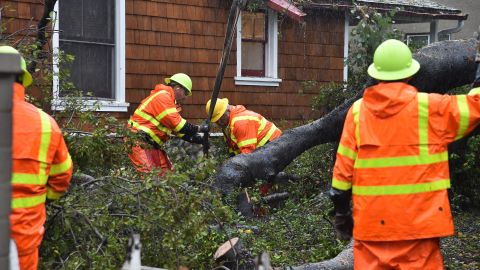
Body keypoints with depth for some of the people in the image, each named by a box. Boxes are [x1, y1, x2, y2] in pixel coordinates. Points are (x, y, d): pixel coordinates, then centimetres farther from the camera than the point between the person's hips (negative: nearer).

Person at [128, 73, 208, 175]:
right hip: (139, 142, -11)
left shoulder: (169, 100, 21)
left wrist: (198, 139, 8)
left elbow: (177, 128, 17)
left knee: (166, 173, 4)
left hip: (151, 144, 11)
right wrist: (198, 128, -10)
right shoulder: (162, 96, -12)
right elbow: (176, 124, -18)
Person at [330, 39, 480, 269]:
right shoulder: (429, 107, -4)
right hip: (417, 221, -2)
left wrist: (341, 211, 12)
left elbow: (343, 167, 4)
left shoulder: (358, 110, 2)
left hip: (370, 222, 2)